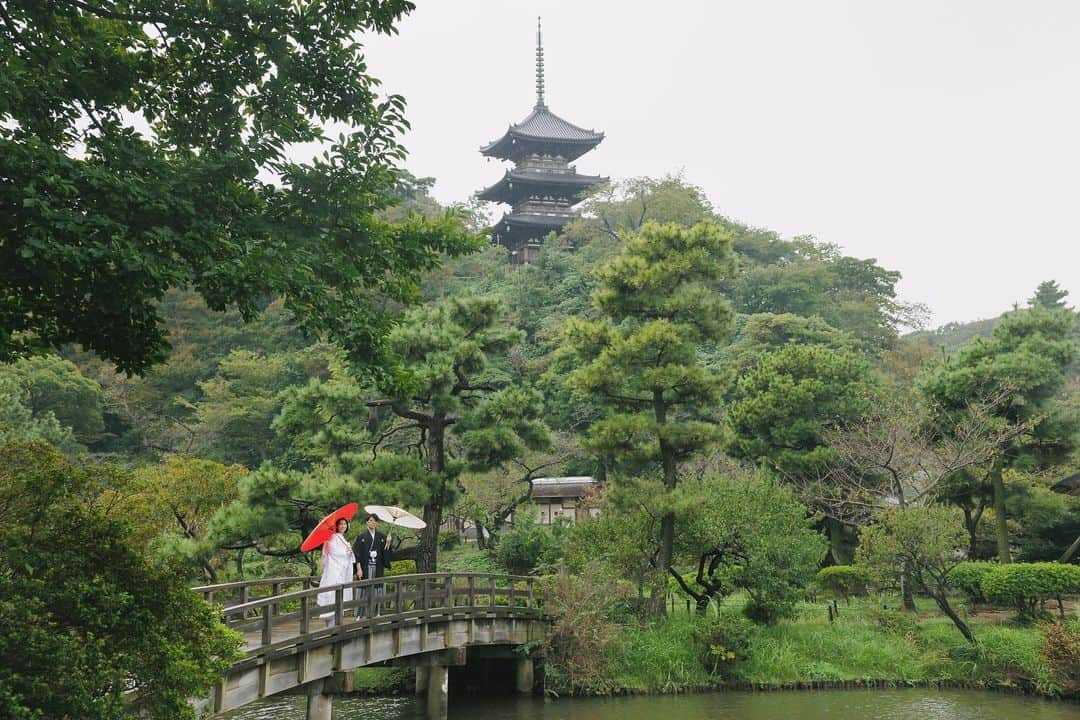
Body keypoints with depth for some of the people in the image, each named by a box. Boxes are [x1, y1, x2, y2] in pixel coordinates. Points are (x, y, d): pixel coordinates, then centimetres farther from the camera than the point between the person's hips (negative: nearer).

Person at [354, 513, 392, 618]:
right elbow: (357, 553, -4)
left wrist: (388, 543, -11)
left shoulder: (382, 537, 10)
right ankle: (359, 615, 1)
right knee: (363, 592, -4)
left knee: (376, 592, 5)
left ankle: (375, 614, 14)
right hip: (365, 568, -3)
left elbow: (385, 553, 6)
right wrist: (359, 568, -12)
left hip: (378, 568, 3)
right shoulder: (362, 537, 1)